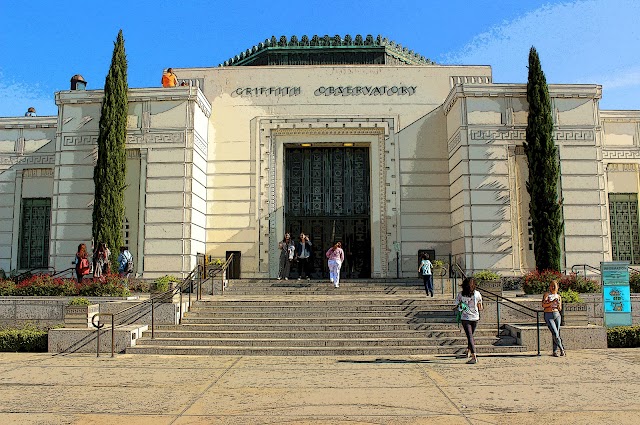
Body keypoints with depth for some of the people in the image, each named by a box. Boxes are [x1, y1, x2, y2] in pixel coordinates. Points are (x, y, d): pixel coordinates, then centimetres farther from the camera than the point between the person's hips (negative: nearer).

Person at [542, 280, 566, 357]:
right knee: (555, 333, -12)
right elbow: (543, 305, -9)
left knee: (556, 333, 0)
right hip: (548, 316, -3)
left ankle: (556, 350, 8)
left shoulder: (558, 296, 12)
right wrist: (552, 302, -19)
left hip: (557, 315, 3)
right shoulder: (546, 294, 1)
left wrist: (559, 304, -5)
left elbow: (560, 309, 16)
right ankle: (562, 349, 3)